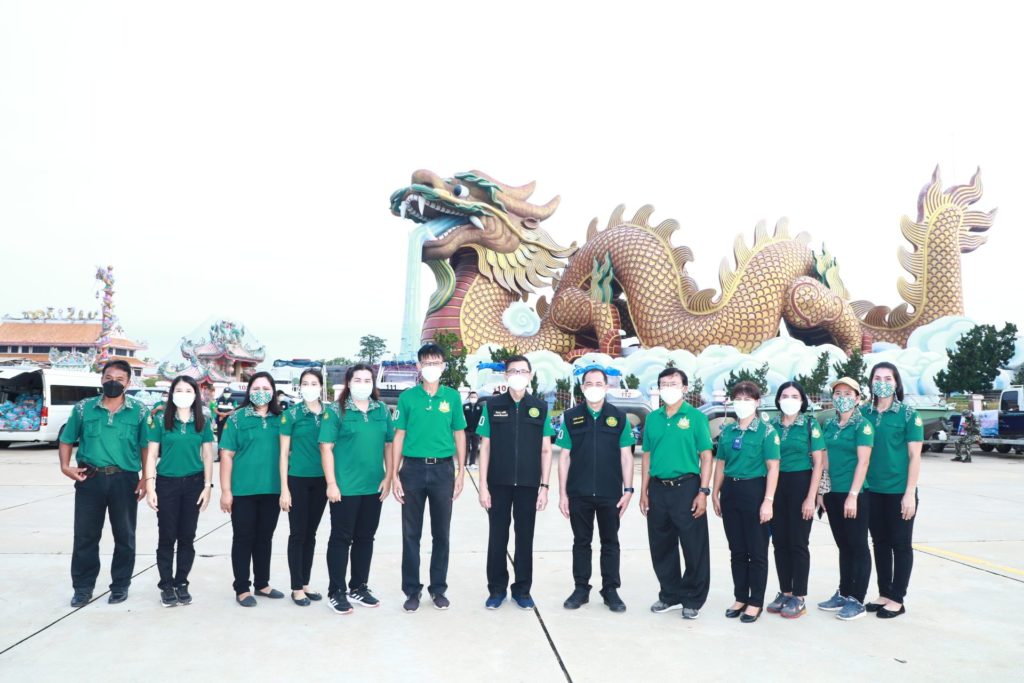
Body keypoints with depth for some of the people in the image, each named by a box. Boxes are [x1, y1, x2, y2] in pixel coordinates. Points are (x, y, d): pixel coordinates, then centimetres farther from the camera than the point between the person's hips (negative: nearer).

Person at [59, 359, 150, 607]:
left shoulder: (139, 411, 0)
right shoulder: (83, 408, 4)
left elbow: (146, 446, 1)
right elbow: (66, 440, 11)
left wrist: (146, 478, -6)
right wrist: (65, 466, -5)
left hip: (125, 480, -1)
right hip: (90, 479, 1)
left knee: (124, 536, 8)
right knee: (85, 535, 7)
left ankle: (120, 585, 22)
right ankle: (83, 587, 21)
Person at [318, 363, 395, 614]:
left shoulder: (382, 411, 7)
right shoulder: (336, 411, -5)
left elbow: (389, 445, 10)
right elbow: (326, 448, -8)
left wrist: (388, 477, 3)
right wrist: (331, 484, -13)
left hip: (374, 487, 4)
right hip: (345, 487, -4)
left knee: (365, 538, 14)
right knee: (341, 538, 4)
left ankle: (359, 587, 27)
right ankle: (336, 592, 15)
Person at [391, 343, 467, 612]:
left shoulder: (452, 396, 2)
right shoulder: (407, 397, 0)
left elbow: (459, 435, 6)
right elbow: (399, 436, 2)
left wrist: (461, 473, 2)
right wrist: (395, 475, -3)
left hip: (443, 470, 1)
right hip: (413, 469, 0)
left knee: (441, 533, 9)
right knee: (411, 534, 7)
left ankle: (438, 588, 23)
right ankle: (412, 590, 19)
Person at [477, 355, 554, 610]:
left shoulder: (540, 408, 3)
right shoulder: (492, 406, 0)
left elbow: (546, 450, 4)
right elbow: (485, 448, 1)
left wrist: (544, 486, -1)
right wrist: (483, 485, -5)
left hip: (528, 485, 1)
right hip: (498, 484, 0)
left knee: (525, 538, 9)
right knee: (497, 537, 7)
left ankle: (522, 589, 22)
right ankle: (497, 589, 21)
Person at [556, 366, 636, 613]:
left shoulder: (619, 417, 3)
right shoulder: (571, 417, 3)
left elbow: (626, 456, 4)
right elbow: (564, 456, 2)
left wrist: (628, 489, -3)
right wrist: (562, 493, -2)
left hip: (610, 494, 0)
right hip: (579, 493, 0)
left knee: (610, 542, 9)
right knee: (581, 542, 10)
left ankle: (611, 590, 21)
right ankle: (581, 589, 22)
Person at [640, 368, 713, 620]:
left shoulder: (696, 417, -2)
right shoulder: (652, 418, 10)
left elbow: (706, 456, -3)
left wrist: (703, 491, -10)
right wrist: (644, 491, 9)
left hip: (686, 487, -4)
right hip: (658, 489, 4)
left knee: (694, 547, 2)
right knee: (661, 547, 12)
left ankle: (693, 600, 16)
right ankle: (670, 595, 27)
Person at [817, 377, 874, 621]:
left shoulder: (862, 425, -8)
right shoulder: (829, 425, 11)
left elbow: (863, 461, -14)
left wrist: (853, 495, -19)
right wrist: (822, 491, 10)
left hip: (854, 495, -6)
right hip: (833, 493, 6)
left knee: (858, 546, 2)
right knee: (843, 545, 14)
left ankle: (857, 600, 8)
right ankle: (843, 594, 23)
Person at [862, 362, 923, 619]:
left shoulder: (908, 414, -6)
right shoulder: (864, 413, 4)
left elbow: (915, 456, -7)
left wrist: (910, 493, -13)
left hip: (899, 491, -4)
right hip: (872, 490, 4)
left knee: (901, 545, 6)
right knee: (880, 543, 13)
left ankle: (897, 599, 15)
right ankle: (884, 593, 24)